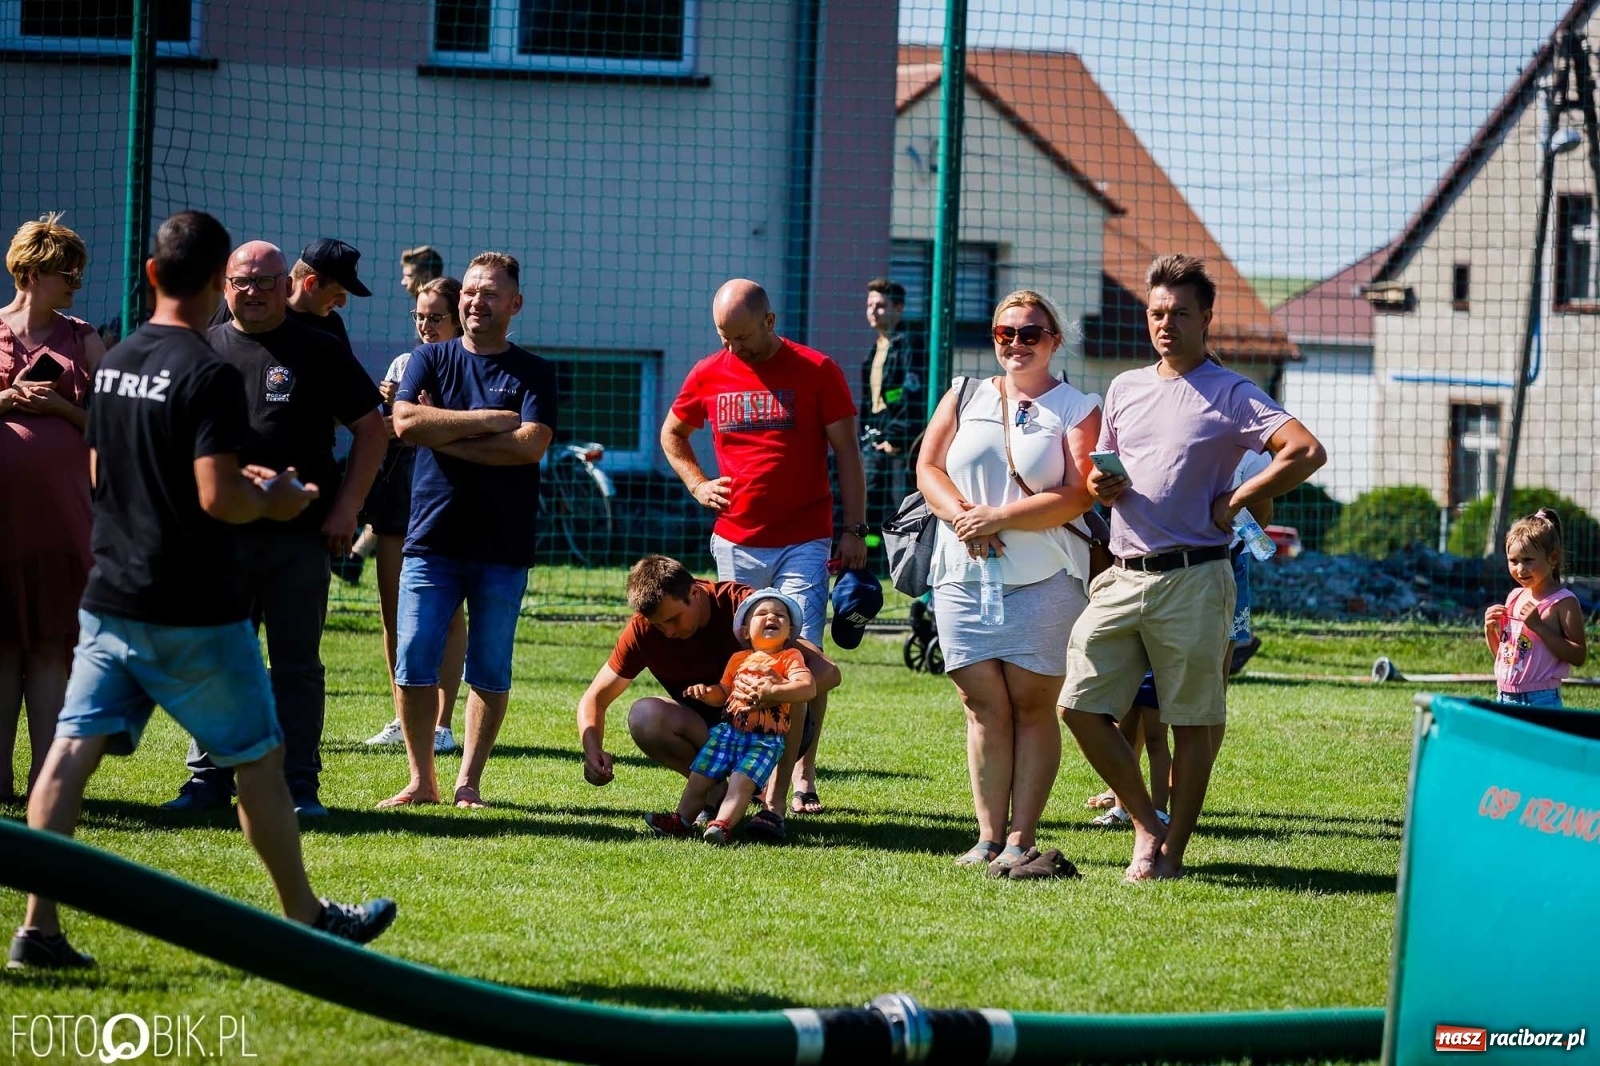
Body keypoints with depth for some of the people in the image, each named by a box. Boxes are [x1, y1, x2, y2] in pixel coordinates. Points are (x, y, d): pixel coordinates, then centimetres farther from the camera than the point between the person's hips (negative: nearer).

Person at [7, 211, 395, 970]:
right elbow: (218, 498, -23)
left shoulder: (115, 363, 9)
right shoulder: (209, 374, -16)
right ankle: (309, 919, 19)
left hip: (108, 600, 7)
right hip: (191, 611, -6)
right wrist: (274, 501, -1)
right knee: (260, 758, 8)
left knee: (73, 750, 0)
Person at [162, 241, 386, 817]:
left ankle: (299, 785, 5)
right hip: (217, 533, 2)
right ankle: (209, 777, 14)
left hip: (299, 538, -2)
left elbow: (372, 431, 6)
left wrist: (345, 509, -3)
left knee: (297, 665, 2)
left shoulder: (319, 352, 4)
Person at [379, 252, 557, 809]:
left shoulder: (533, 373, 5)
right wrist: (491, 419, -10)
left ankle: (469, 782, 10)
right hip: (431, 537, 1)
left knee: (489, 670, 2)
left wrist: (445, 435, -10)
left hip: (503, 548, -1)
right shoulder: (430, 360, 9)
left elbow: (531, 444, -11)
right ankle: (421, 780, 5)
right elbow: (405, 422, -8)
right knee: (413, 662, -4)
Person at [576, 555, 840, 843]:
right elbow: (594, 698, -4)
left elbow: (827, 671, -27)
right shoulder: (642, 630, -13)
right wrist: (593, 751, -26)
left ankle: (773, 804, -30)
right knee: (643, 716, -27)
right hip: (705, 732, 2)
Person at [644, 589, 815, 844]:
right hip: (728, 730, 5)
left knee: (742, 781, -22)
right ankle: (682, 819, 9)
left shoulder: (790, 658, 0)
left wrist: (773, 692, -29)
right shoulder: (739, 659, 16)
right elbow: (723, 692, 23)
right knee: (699, 776, -1)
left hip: (766, 739, -5)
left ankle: (723, 823, -31)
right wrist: (706, 692, 0)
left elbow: (808, 688, -16)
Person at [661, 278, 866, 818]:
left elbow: (847, 454, 0)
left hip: (804, 544, -3)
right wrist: (697, 484, 8)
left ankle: (803, 775, -3)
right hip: (735, 544, 3)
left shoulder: (816, 372, -3)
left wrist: (855, 529, -5)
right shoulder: (709, 375, 6)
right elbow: (672, 435, 24)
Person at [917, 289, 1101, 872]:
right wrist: (963, 517, -10)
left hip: (1044, 580, -3)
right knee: (984, 707, 2)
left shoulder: (1077, 409, 5)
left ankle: (1021, 838, 1)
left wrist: (1000, 519, -15)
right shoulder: (965, 397, 16)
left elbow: (1076, 495, -6)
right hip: (963, 577, 3)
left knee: (1032, 705, -2)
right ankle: (989, 836, 5)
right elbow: (928, 468, 8)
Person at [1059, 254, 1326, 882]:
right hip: (1122, 574, 6)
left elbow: (1307, 453, -12)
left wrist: (1236, 502, -10)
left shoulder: (1231, 395, 0)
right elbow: (1098, 472, 27)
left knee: (1193, 722, 1)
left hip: (1192, 578, -6)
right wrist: (1097, 488, 2)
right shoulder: (1124, 388, 18)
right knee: (1081, 705, -1)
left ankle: (1172, 851, 9)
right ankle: (1146, 824, 13)